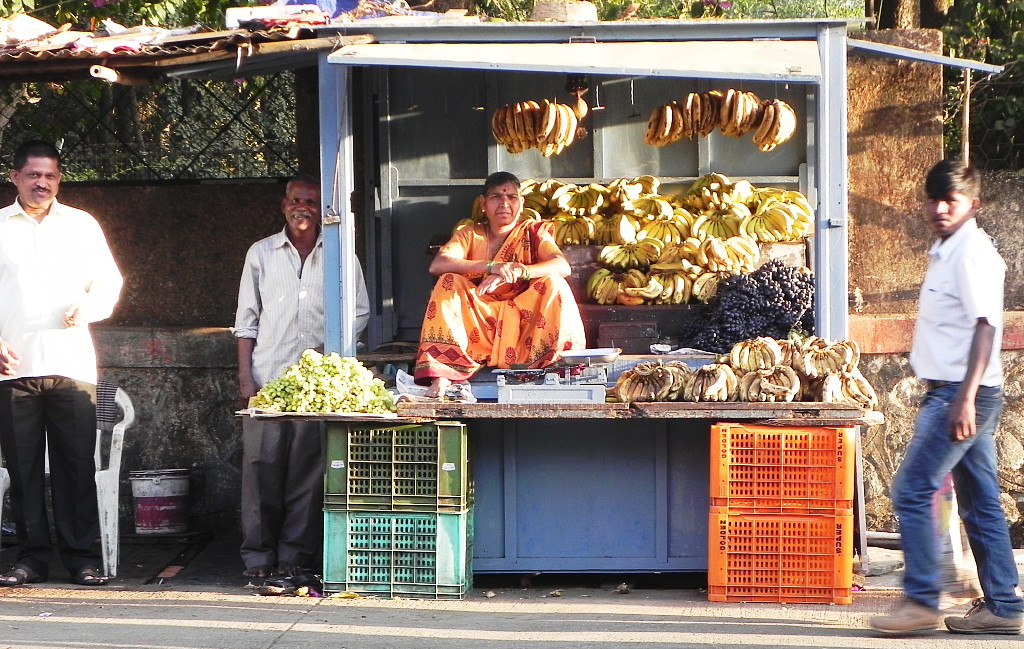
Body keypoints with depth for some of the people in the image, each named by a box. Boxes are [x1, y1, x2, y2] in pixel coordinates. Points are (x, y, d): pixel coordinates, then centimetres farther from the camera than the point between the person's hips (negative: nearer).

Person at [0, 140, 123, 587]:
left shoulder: (82, 225, 13)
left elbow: (109, 283, 16)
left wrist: (89, 307, -5)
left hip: (72, 363, 0)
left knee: (77, 465, -3)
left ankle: (83, 557, 2)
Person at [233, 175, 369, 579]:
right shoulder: (261, 254, 12)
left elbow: (359, 311, 13)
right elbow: (246, 320, 12)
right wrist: (245, 377, 3)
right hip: (267, 377, 0)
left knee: (307, 467, -2)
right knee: (261, 464, -4)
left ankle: (295, 552, 6)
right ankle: (258, 554, 2)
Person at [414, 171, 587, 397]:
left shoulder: (533, 233, 7)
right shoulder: (470, 235, 8)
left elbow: (563, 266, -14)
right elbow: (437, 264, -13)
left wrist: (516, 272, -30)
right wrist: (490, 266, -27)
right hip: (478, 324, 1)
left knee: (554, 284, -22)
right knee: (449, 282, -21)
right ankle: (442, 375, -31)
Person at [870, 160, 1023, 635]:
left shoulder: (972, 251, -13)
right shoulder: (946, 250, 17)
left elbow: (985, 325, -21)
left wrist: (964, 397, -26)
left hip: (961, 394, -10)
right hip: (955, 393, 10)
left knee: (912, 491, -9)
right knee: (980, 502, 10)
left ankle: (920, 601, -6)